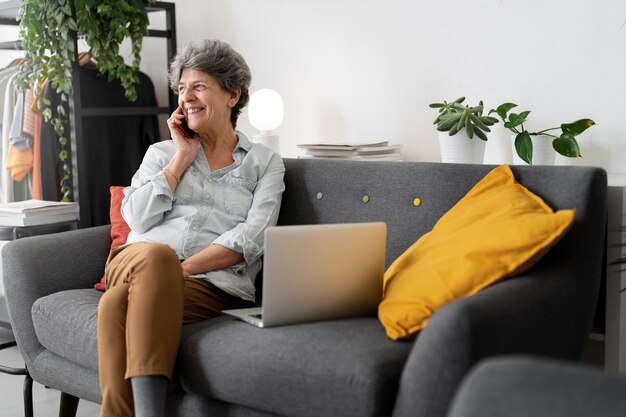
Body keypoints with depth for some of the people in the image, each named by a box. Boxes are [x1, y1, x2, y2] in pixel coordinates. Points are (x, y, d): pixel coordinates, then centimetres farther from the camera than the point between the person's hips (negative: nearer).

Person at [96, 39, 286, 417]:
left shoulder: (265, 162, 15)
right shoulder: (163, 152, 22)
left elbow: (251, 238, -2)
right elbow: (138, 218, 5)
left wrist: (182, 268, -14)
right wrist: (182, 157, 5)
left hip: (213, 283, -2)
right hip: (138, 265, 2)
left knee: (120, 303, -35)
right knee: (156, 255, -39)